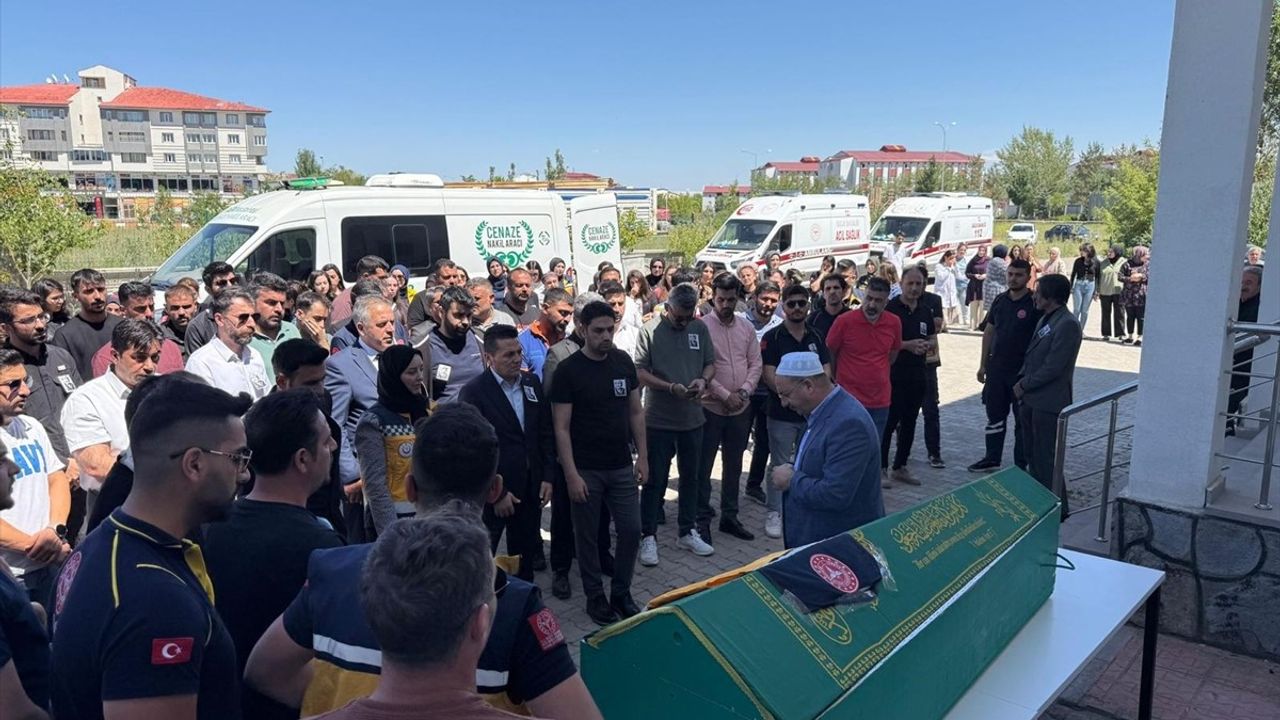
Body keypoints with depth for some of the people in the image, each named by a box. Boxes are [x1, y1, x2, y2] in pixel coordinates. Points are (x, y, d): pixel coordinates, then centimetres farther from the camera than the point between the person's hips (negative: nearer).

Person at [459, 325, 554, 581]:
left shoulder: (532, 382, 5)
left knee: (525, 557, 17)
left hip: (530, 489, 5)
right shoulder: (473, 392, -13)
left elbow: (546, 433, 9)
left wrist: (548, 477, 3)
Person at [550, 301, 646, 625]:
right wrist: (571, 475, -15)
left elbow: (636, 411, 10)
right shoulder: (568, 370, -11)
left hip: (622, 467, 4)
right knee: (587, 536, 8)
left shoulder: (623, 362, 2)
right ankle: (595, 597, 25)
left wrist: (642, 455, 4)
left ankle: (621, 593, 26)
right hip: (586, 470, -4)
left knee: (631, 531, 6)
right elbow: (561, 428, -11)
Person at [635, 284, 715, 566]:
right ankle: (648, 537, 15)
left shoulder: (700, 328, 2)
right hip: (658, 419, -4)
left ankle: (687, 532, 31)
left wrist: (703, 380, -12)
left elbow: (710, 363, 9)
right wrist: (671, 387, -22)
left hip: (692, 418, 5)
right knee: (655, 480, 4)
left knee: (691, 477, 16)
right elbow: (639, 371, -12)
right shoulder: (651, 330, -10)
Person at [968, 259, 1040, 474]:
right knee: (994, 416, 14)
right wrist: (983, 364, 10)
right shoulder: (1000, 300, 6)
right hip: (997, 367, 5)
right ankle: (992, 459, 26)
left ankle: (1021, 466, 16)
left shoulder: (1034, 304, -10)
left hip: (1022, 371, -5)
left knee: (1022, 420, 6)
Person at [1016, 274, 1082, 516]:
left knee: (1046, 458, 0)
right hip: (1031, 399, 9)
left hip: (1048, 403, -9)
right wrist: (1023, 382, 8)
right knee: (1032, 453, 18)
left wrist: (1024, 385, -11)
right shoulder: (1045, 319, 11)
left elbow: (1052, 368, -21)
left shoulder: (1067, 325, -19)